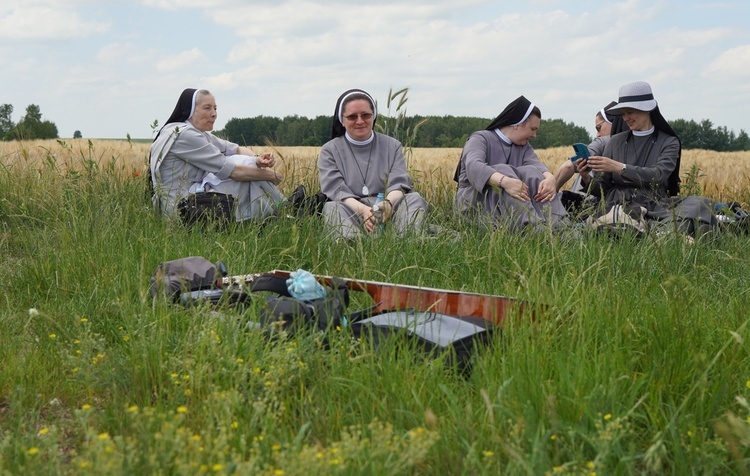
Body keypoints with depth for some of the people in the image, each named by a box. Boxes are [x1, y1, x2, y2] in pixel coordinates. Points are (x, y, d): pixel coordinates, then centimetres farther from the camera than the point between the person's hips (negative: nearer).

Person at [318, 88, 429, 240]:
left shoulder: (393, 146, 15)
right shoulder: (330, 151, 9)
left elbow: (398, 183, 0)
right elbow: (336, 190, -6)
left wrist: (388, 203, -27)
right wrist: (362, 209, -29)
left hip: (388, 211, 2)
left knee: (415, 199, -23)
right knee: (332, 208, -31)